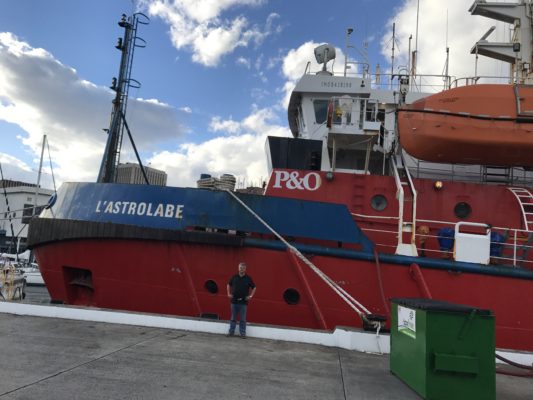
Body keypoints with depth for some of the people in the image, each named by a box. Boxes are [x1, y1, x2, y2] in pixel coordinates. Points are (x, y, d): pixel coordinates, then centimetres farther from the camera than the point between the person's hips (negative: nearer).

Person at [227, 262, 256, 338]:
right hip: (234, 301, 2)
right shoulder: (234, 277, 3)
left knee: (243, 319, 4)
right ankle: (231, 332, 21)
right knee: (233, 318, 11)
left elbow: (254, 287, 6)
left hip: (243, 302, -1)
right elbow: (229, 285, 18)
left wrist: (251, 296, -2)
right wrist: (229, 293, 9)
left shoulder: (248, 278, -2)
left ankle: (243, 333, 12)